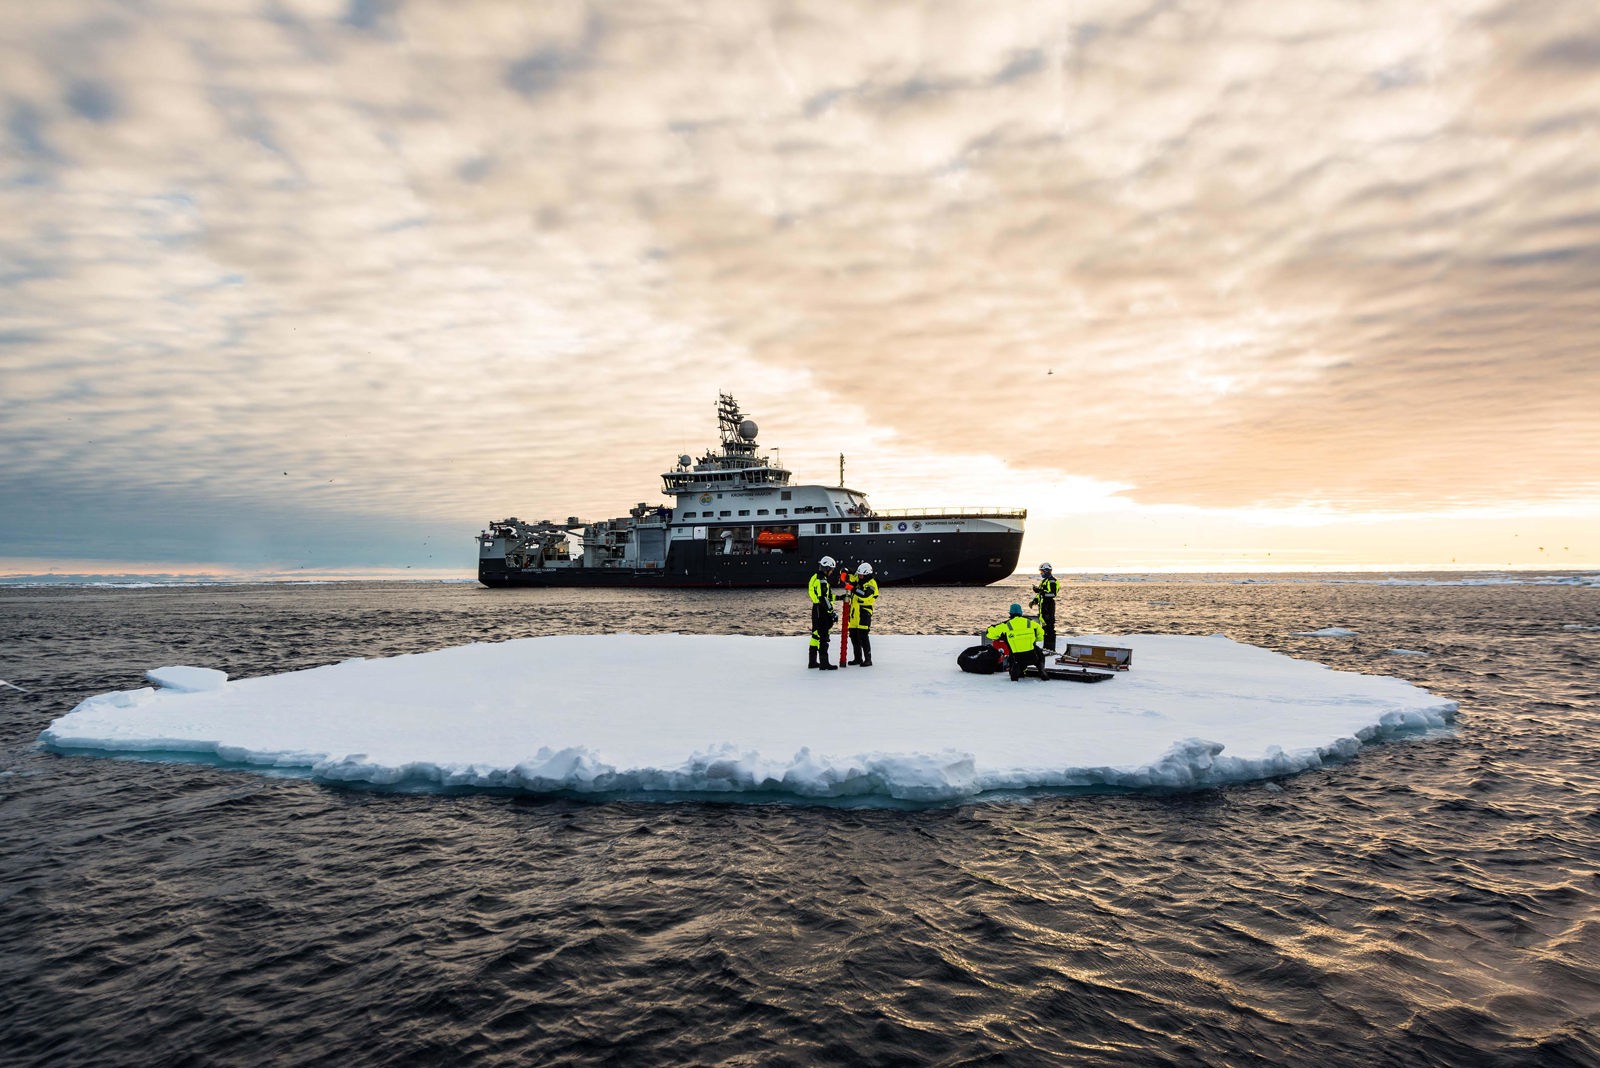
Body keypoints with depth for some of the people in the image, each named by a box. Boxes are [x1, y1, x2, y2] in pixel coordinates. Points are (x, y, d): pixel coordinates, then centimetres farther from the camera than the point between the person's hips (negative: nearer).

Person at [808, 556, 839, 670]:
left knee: (816, 635, 15)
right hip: (822, 612, -10)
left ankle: (813, 662, 22)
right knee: (823, 636, -7)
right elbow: (823, 599, -23)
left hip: (816, 610, 10)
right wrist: (832, 612, -21)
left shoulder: (816, 578, 14)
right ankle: (824, 663, -4)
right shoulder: (822, 580, -17)